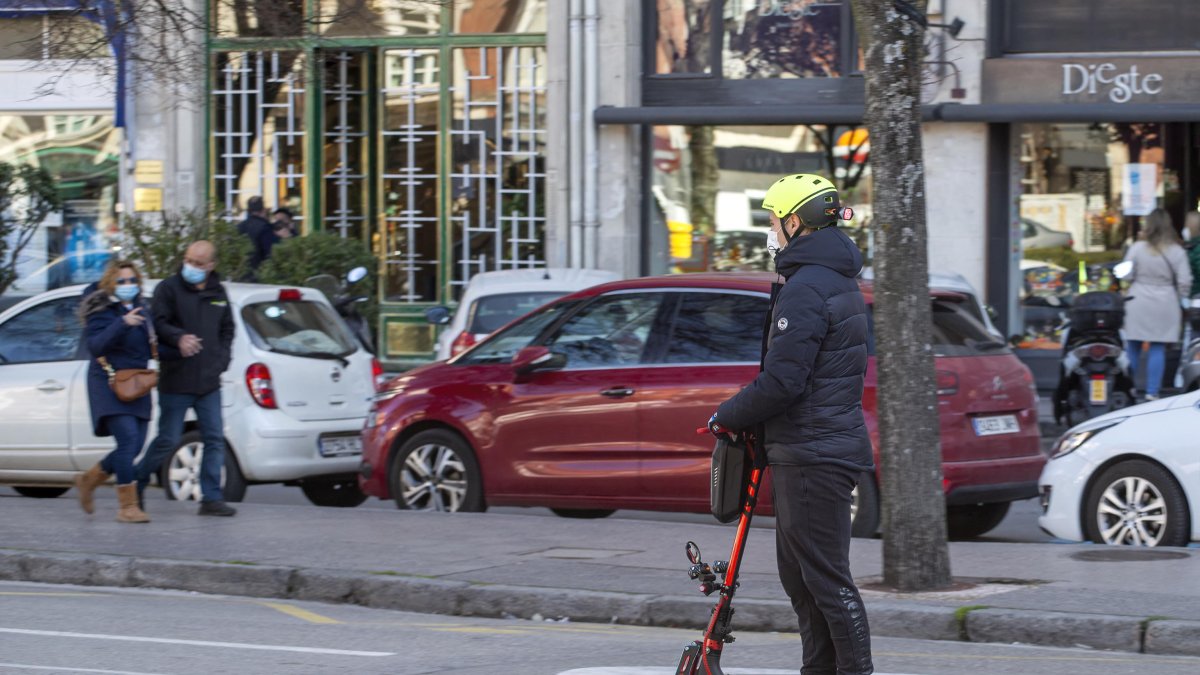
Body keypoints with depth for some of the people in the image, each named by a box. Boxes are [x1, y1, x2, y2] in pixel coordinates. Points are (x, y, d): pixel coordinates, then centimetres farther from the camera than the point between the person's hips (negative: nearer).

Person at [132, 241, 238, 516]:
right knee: (168, 439, -2)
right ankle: (135, 484, 16)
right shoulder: (169, 288, -3)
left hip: (209, 380, 5)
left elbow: (227, 330, 21)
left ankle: (211, 498, 5)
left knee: (215, 439, 1)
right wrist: (179, 338, -29)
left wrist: (221, 359, 7)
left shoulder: (218, 293, 13)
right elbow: (158, 323, -11)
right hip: (176, 382, -5)